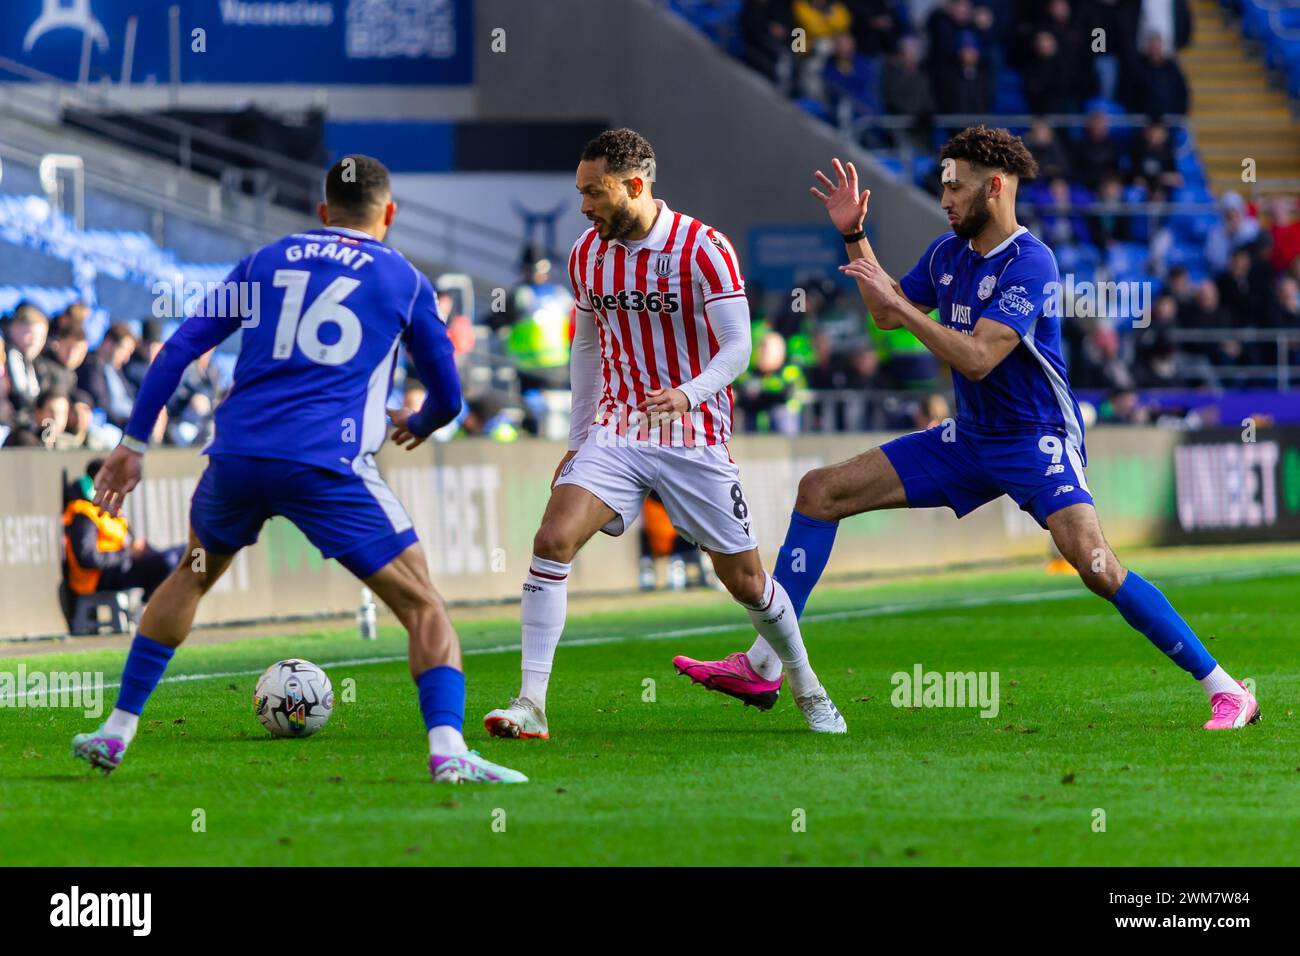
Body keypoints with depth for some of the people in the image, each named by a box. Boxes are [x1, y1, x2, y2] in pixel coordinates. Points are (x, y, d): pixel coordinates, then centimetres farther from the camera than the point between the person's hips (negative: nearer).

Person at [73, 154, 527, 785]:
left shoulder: (266, 261, 19)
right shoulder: (404, 280, 13)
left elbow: (179, 349, 13)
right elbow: (447, 396, 20)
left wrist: (134, 443, 16)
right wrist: (417, 425, 43)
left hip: (237, 457, 3)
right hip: (329, 467, -3)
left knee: (191, 577, 30)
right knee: (423, 608, 4)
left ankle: (116, 731, 28)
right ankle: (447, 751, -17)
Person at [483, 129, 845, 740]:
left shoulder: (703, 249, -13)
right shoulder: (587, 254, 4)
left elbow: (737, 347, -15)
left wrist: (689, 395, -34)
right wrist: (576, 440, 16)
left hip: (695, 440, -3)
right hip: (616, 433, 3)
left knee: (745, 580, 5)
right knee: (552, 539, -20)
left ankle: (806, 686, 32)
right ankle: (530, 704, -20)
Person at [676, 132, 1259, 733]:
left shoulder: (1030, 264, -19)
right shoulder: (948, 253, 5)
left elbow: (977, 358, -28)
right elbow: (886, 314, 22)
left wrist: (900, 304, -26)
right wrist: (853, 236, 12)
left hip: (1036, 441, -8)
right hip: (967, 437, 8)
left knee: (1094, 564, -28)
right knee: (819, 491, 2)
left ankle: (1224, 690, -19)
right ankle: (764, 663, 5)